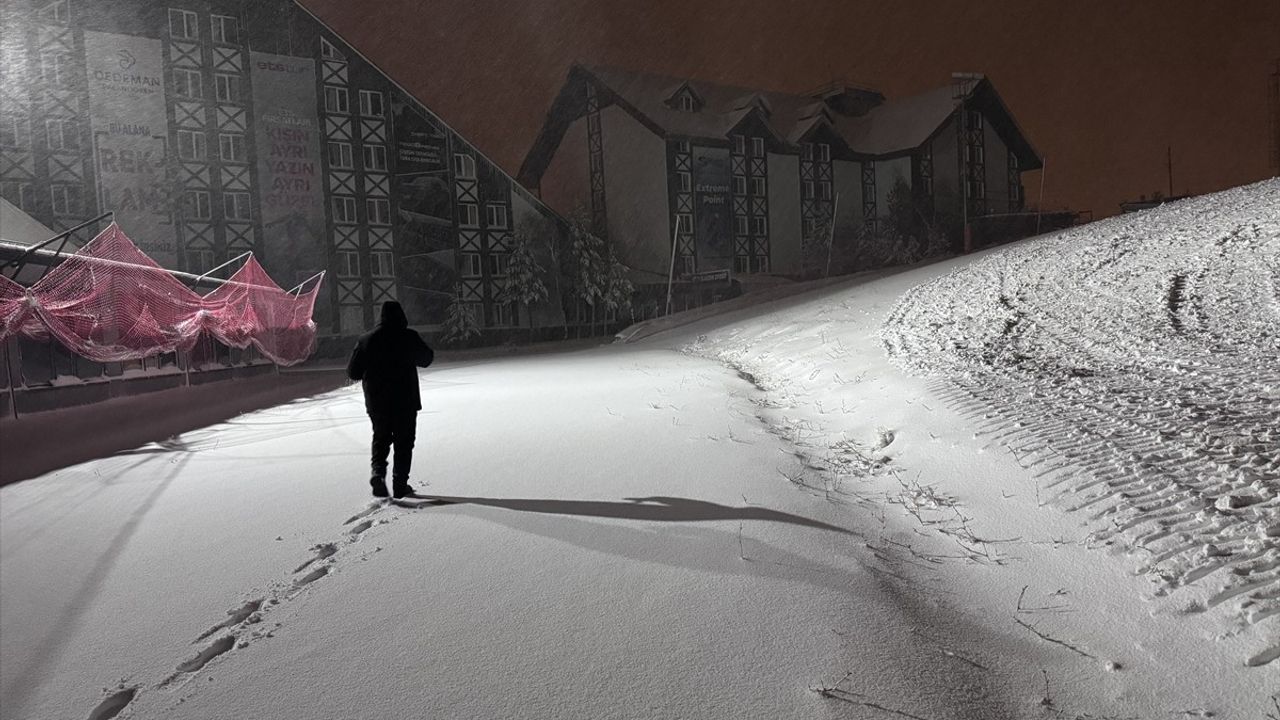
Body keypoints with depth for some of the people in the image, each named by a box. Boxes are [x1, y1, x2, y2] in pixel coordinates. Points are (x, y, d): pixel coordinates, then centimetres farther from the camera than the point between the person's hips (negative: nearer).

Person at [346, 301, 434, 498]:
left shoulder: (367, 339, -2)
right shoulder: (409, 337, -9)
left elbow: (352, 372, 2)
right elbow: (426, 359, 6)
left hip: (376, 402, 3)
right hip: (405, 401, -2)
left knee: (380, 438, 18)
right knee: (404, 442, 7)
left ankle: (377, 471, -5)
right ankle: (400, 484, 6)